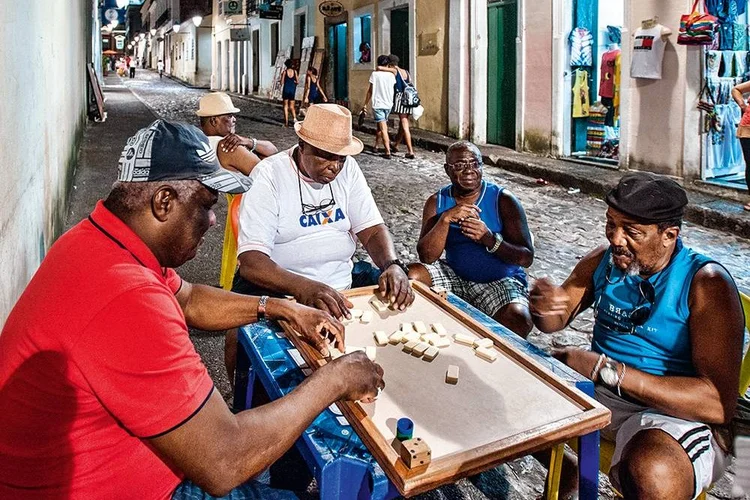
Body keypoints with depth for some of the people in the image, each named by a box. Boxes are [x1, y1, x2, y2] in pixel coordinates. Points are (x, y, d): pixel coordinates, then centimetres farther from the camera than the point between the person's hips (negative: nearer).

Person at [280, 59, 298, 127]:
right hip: (292, 89, 2)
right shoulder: (295, 71, -1)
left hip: (286, 89, -2)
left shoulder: (285, 71, -6)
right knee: (292, 106, 10)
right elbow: (297, 82, 3)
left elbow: (282, 82, -5)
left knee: (286, 106, 6)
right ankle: (295, 118, -14)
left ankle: (286, 122, 3)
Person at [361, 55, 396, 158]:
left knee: (383, 129, -8)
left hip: (378, 104, -4)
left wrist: (365, 104, 3)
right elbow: (393, 90, 7)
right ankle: (376, 145, 36)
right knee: (380, 127, 22)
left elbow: (370, 91, -4)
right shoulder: (391, 75, 3)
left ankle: (388, 152, -15)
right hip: (388, 104, 4)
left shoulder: (375, 74, -6)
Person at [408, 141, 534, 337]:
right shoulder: (437, 202, -2)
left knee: (519, 319, -32)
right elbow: (426, 257, -12)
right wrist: (445, 219, -26)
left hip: (500, 280, -2)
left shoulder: (503, 200, -10)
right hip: (455, 275, 3)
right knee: (411, 275, -21)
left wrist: (489, 239, -30)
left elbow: (526, 258, -13)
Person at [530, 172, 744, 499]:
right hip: (597, 389, 7)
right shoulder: (603, 261, 2)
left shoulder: (706, 284, -16)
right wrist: (543, 305, -17)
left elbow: (719, 404, -24)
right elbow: (557, 320, 9)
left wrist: (605, 369, -29)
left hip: (676, 413, -6)